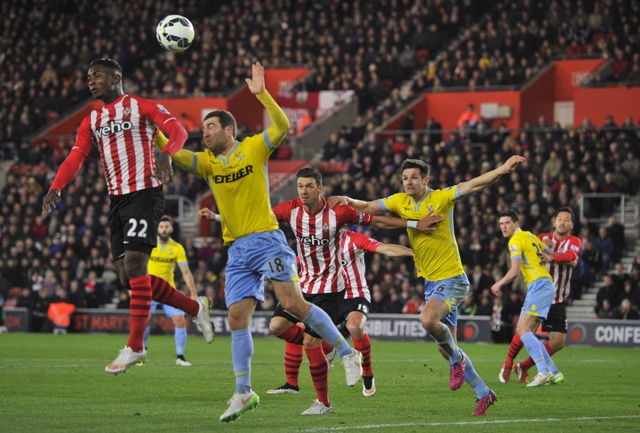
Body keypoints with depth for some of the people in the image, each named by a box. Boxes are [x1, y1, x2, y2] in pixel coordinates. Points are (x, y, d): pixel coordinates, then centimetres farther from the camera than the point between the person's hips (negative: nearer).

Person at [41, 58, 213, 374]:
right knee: (127, 277, 2)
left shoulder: (141, 107, 1)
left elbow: (178, 131, -12)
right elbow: (76, 157, 6)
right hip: (116, 200, 7)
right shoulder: (91, 121, 18)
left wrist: (166, 153, -34)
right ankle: (194, 308, 18)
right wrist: (55, 189, -11)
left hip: (144, 193, -7)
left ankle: (135, 346, -15)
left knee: (134, 264, -17)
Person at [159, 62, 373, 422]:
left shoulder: (253, 148, -1)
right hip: (237, 250, 5)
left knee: (293, 303, -17)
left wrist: (262, 94, -26)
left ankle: (347, 352, -2)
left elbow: (283, 127, -16)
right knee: (238, 318, -1)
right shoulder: (208, 162, 10)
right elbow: (176, 155, -5)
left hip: (266, 240, -5)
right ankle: (244, 393, 3)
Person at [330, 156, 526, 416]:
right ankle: (483, 393, 23)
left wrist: (501, 170, -33)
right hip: (430, 283, 7)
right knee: (445, 347, 9)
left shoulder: (441, 198, -10)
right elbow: (367, 207, 10)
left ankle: (456, 359, -5)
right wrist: (348, 201, -11)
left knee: (428, 319, -33)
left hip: (451, 279, -7)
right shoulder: (400, 202, 6)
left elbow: (473, 186, -19)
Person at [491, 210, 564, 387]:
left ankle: (543, 372, -26)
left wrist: (499, 284, -1)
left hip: (539, 285, -9)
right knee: (526, 332, 10)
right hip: (545, 285, 9)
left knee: (523, 329, -16)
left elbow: (515, 271, -14)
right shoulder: (529, 235, 21)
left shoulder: (516, 240, -7)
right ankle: (554, 373, 8)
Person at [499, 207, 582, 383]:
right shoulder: (543, 238, 6)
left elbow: (572, 255, -19)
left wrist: (553, 256, -38)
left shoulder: (574, 242, 3)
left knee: (558, 342, -5)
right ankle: (507, 364, 11)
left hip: (558, 300, 2)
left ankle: (523, 367, 13)